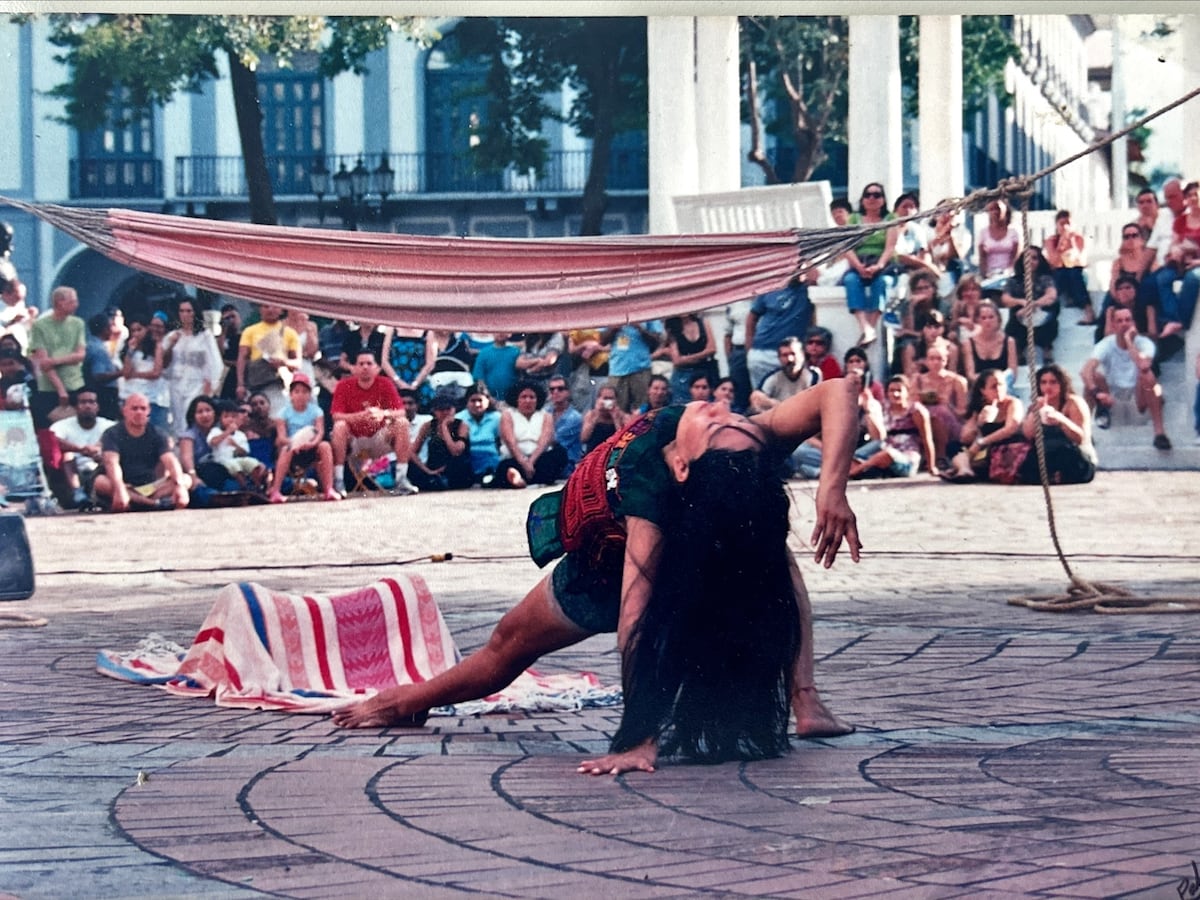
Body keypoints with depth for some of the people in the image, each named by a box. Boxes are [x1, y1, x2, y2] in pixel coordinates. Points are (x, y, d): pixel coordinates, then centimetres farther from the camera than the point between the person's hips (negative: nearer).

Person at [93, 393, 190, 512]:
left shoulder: (157, 435, 6)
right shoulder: (112, 434, -4)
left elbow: (170, 461, -10)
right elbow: (112, 463, -22)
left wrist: (180, 486, -32)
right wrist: (120, 491, -42)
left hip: (150, 487, 3)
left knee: (186, 480, -19)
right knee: (100, 482, -36)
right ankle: (155, 504, -41)